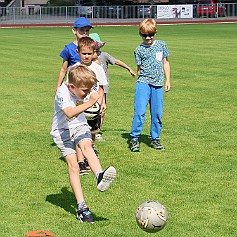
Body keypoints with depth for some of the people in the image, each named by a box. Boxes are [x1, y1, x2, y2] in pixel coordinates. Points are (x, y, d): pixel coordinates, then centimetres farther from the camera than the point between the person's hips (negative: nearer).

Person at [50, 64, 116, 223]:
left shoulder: (81, 90, -3)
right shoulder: (63, 93, -24)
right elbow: (70, 113, -42)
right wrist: (90, 102, -44)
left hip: (80, 126, 4)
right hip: (63, 130, -4)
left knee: (87, 146, -29)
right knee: (73, 165, -14)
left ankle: (100, 176, -54)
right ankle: (82, 207, -14)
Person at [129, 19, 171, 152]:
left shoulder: (162, 45, 9)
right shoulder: (139, 50, 1)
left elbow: (165, 63, 16)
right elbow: (139, 68, 6)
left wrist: (168, 80, 13)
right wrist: (141, 76, -7)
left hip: (158, 84, 3)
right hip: (143, 83, -3)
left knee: (157, 114, 6)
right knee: (140, 111, -12)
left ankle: (155, 139, 17)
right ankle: (134, 138, -4)